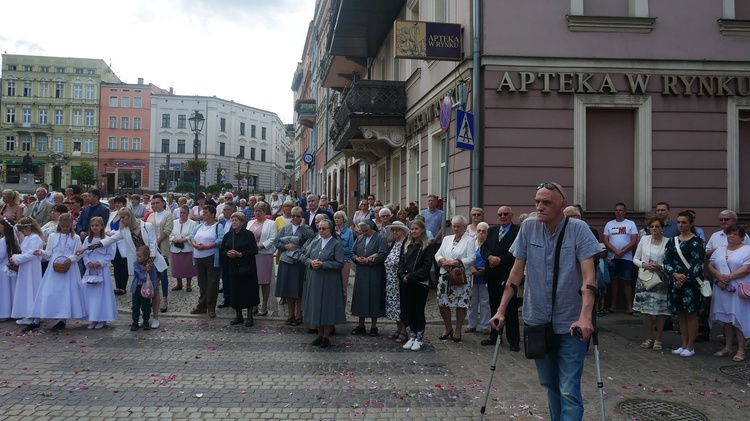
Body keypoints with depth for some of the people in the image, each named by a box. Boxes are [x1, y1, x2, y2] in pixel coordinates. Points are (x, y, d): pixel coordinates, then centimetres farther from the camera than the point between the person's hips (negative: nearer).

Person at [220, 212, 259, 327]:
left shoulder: (248, 235, -6)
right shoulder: (228, 235, 9)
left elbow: (254, 250, -11)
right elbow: (221, 250, 12)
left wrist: (240, 254, -20)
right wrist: (227, 253, -10)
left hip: (247, 268, -4)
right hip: (233, 268, 4)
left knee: (248, 291, 1)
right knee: (235, 292, 7)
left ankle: (249, 317, 13)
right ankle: (238, 316, 21)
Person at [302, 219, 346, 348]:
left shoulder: (336, 244, -6)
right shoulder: (315, 243, 11)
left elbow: (340, 263, -13)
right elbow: (305, 257, 11)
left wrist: (322, 264, -19)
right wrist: (311, 262, -10)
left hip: (329, 282, -5)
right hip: (314, 281, 5)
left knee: (327, 307, 1)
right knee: (316, 307, 9)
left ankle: (327, 336, 12)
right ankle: (320, 334, 23)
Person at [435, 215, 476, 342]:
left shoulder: (469, 241, -2)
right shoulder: (447, 239, 14)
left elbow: (471, 259, -13)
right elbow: (438, 254, 10)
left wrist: (454, 263, -19)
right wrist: (443, 261, -11)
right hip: (445, 276, 5)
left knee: (461, 303, 0)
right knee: (442, 302, 5)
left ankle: (458, 331, 14)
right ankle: (448, 329, 22)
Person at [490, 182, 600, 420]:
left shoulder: (578, 229, -12)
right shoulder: (528, 227, -2)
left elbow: (588, 276, -19)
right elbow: (517, 271, 2)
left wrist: (585, 317, -31)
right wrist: (501, 310, 0)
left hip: (570, 323, -4)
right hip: (537, 320, 4)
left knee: (569, 390, -6)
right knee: (549, 384, 16)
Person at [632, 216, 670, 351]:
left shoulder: (667, 242, -4)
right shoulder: (644, 239, 5)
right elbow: (635, 259, 9)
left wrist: (660, 267, -17)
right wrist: (644, 264, -9)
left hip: (661, 279, -2)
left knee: (661, 310, 0)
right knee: (644, 309, 4)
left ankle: (658, 339, 16)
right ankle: (649, 338, 20)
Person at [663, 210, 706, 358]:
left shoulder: (697, 241, -5)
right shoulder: (672, 242, 10)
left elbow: (698, 264, -11)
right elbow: (666, 262, 4)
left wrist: (685, 278, -16)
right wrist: (675, 274, -12)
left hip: (691, 283, -5)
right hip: (675, 282, 5)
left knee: (691, 314, 1)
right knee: (681, 314, 10)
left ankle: (690, 347, 9)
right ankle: (684, 345, 18)